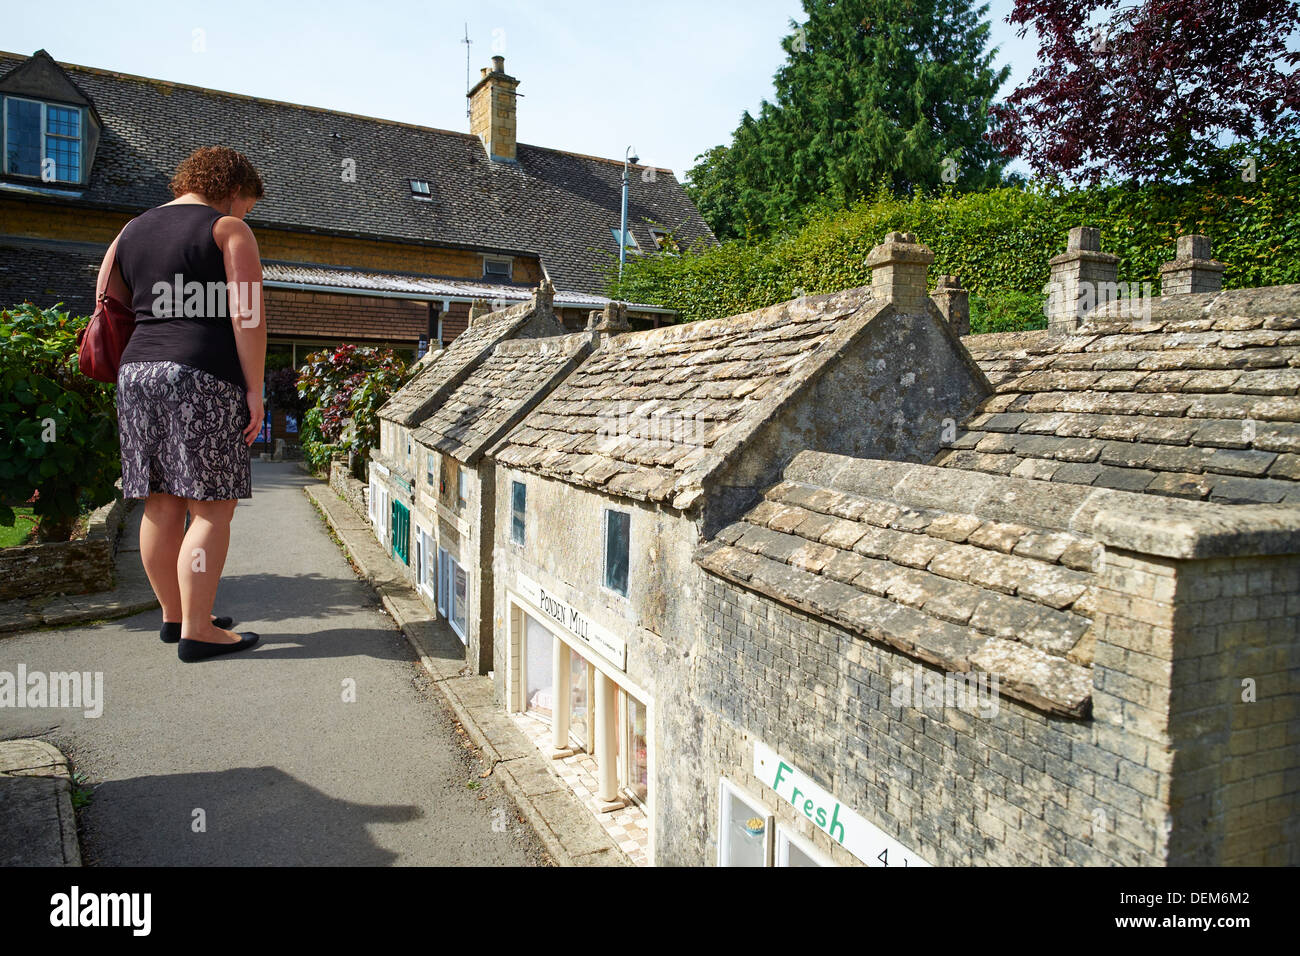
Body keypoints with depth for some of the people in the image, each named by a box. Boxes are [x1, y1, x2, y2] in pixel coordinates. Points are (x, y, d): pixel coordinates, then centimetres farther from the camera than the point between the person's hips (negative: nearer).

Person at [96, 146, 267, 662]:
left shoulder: (131, 230, 20)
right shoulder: (228, 230, 0)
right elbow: (247, 316, -10)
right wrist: (254, 389, -8)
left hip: (138, 371, 7)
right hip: (204, 378, -7)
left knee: (161, 504, 11)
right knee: (212, 508, -4)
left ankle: (174, 615, 21)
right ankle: (196, 632, -4)